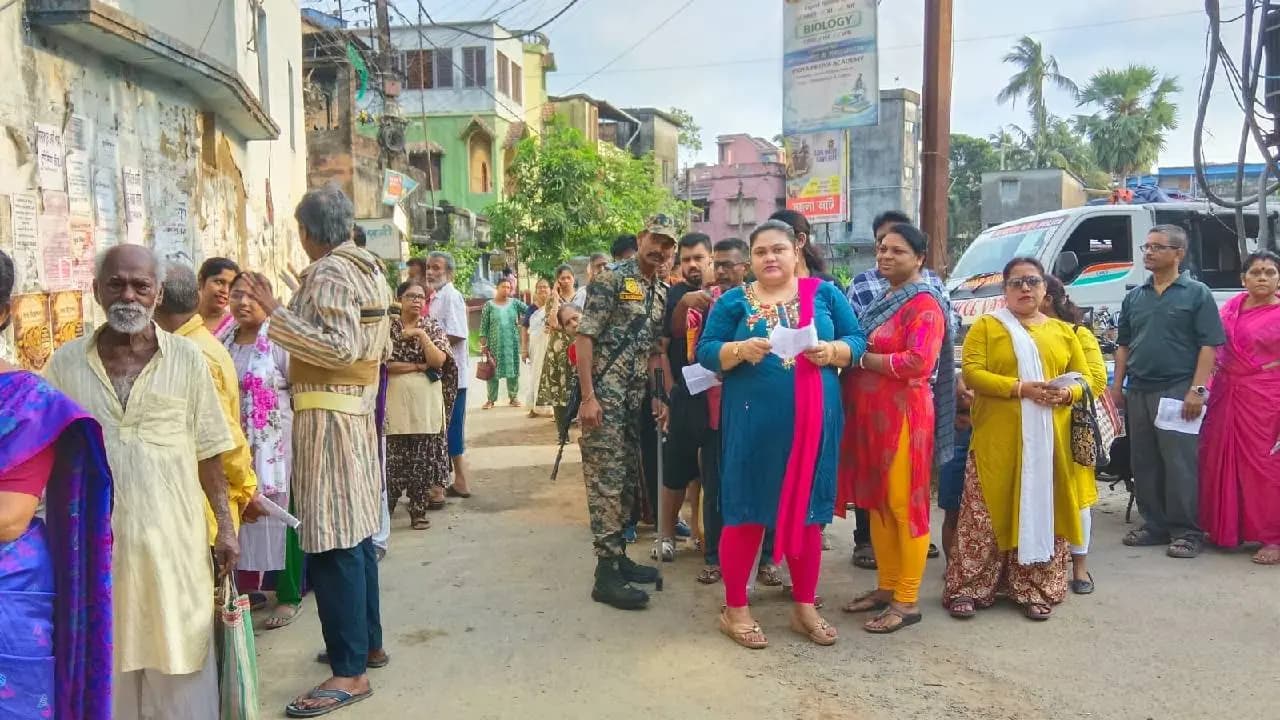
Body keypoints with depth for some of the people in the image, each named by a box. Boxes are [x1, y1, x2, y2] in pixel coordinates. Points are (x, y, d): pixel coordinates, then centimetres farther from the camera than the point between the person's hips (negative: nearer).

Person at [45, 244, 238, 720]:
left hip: (172, 541, -1)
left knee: (178, 667, 9)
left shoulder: (186, 358, -1)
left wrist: (224, 524, 0)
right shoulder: (65, 364, 2)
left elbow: (208, 452, 2)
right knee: (104, 665, 13)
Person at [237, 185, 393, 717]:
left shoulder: (328, 273, -14)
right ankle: (368, 641, 26)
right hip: (357, 408, 10)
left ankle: (350, 671, -4)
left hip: (329, 414, -10)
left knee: (331, 542, -8)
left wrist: (276, 311, -23)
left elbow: (337, 349, -23)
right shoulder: (368, 268, 14)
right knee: (355, 532, 16)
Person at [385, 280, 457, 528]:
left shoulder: (433, 328, 7)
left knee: (423, 458, 2)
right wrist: (419, 366, -11)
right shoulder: (388, 327, 4)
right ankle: (385, 508, 10)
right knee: (393, 458, -2)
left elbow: (439, 361, -7)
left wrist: (421, 334, -13)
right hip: (396, 401, -1)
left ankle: (419, 510, 11)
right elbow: (382, 363, -7)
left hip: (426, 402, 1)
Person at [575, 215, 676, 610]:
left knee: (628, 481, 13)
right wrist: (588, 397, -19)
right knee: (607, 482, -6)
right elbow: (584, 337, -13)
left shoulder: (662, 293, 14)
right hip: (602, 396, -8)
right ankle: (606, 575, -1)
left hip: (634, 400, 8)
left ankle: (618, 557, 25)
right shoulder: (611, 279, -8)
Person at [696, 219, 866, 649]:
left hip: (813, 421, 2)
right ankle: (735, 608, 15)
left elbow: (857, 341, 7)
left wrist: (833, 351, -14)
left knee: (807, 510, 9)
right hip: (753, 421, -2)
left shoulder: (825, 294, 9)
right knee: (746, 511, 2)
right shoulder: (734, 301, 5)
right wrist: (740, 350, -19)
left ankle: (804, 606, 24)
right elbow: (705, 352, 0)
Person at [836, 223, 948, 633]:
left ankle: (907, 601, 6)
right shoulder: (884, 300, 18)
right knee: (877, 501, 13)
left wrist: (862, 358, -13)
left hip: (902, 414, -9)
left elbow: (918, 362, -21)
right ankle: (886, 587, 25)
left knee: (904, 504, -2)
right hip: (870, 413, 9)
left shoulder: (924, 303, -9)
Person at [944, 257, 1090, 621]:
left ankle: (1036, 590, 18)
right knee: (986, 515, -2)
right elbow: (971, 373, -7)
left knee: (1042, 512, 6)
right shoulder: (986, 326, 4)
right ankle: (967, 589, 7)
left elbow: (1083, 379, 14)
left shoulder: (1063, 331, 15)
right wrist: (1020, 387, -18)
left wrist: (1066, 393, -9)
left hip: (1049, 442, 3)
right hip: (997, 441, -3)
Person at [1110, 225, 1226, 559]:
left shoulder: (1197, 293, -1)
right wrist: (1118, 385, 11)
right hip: (1138, 392, 6)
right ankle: (1154, 525, 20)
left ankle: (1187, 532, 4)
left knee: (1180, 465, -4)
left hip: (1177, 391, -6)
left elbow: (1209, 345, -6)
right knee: (1144, 463, 9)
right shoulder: (1134, 296, 14)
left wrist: (1197, 389, -14)